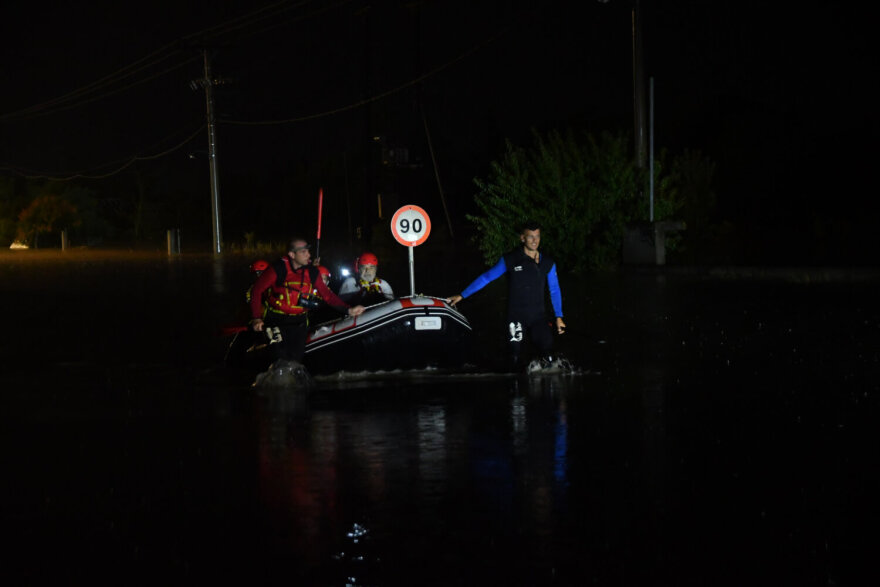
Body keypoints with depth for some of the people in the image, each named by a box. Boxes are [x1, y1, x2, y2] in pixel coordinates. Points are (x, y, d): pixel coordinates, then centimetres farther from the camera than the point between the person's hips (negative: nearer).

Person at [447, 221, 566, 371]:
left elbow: (554, 291, 16)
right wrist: (462, 296, 3)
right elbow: (486, 278, 4)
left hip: (538, 318, 2)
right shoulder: (510, 260, -1)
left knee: (548, 357, -9)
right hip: (516, 318, -2)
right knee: (514, 359, -4)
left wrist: (559, 317, 11)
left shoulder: (547, 263, 7)